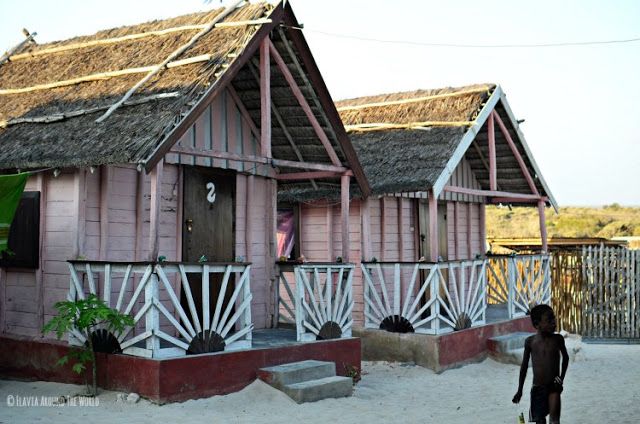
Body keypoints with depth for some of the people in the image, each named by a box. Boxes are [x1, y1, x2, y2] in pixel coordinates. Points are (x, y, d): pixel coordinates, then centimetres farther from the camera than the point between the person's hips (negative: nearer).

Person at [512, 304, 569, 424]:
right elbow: (524, 365, 4)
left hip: (554, 386, 0)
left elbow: (565, 358, 13)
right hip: (537, 388, 0)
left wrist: (562, 377, 3)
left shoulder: (558, 339, -7)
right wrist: (519, 390, 7)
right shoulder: (530, 341, -8)